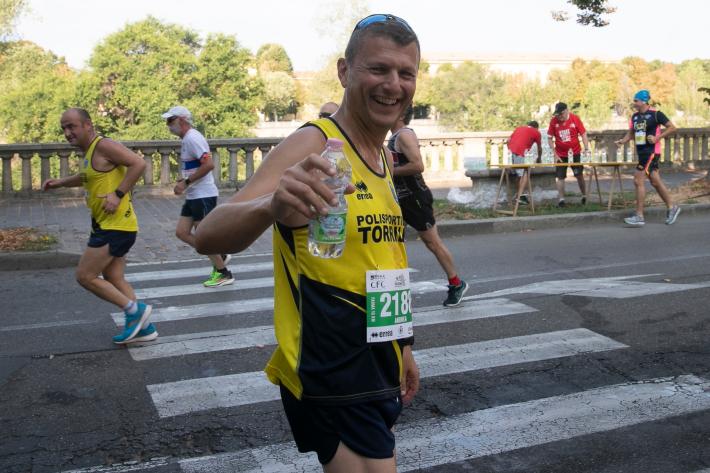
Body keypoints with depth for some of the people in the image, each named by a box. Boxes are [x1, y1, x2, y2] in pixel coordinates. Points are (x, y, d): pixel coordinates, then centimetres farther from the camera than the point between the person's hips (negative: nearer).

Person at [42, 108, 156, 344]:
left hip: (116, 225, -10)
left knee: (85, 276, -5)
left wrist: (118, 194, -25)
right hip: (106, 225, 10)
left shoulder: (104, 145, -15)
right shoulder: (88, 151, 15)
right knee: (113, 279, 13)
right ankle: (143, 327, 19)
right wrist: (60, 182, 19)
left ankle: (135, 310, 3)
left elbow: (138, 164, -24)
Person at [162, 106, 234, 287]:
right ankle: (220, 257, 17)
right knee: (182, 232, 9)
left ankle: (223, 274, 10)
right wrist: (185, 181, 9)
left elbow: (209, 164, -26)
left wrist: (186, 182, -22)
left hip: (203, 195, -10)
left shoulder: (192, 138, -16)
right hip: (193, 196, 10)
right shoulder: (187, 139, 15)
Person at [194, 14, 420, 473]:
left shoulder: (386, 158, 8)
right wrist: (271, 207, -51)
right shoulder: (314, 144, -17)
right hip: (330, 376, -8)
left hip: (378, 367, 9)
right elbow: (210, 236, -30)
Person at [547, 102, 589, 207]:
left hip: (575, 153, -1)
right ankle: (561, 199, 9)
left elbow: (583, 134, -5)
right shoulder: (554, 121, -8)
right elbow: (550, 138, -2)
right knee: (560, 177, 1)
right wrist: (555, 154, -5)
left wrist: (586, 149, -14)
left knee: (579, 175, 8)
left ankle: (584, 196, 24)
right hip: (561, 154, 1)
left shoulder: (575, 119, -11)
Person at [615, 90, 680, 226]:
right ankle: (672, 207, 28)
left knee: (638, 180, -12)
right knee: (655, 181, 14)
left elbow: (672, 128, -7)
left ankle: (639, 216, -8)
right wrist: (622, 141, -2)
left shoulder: (655, 114, -10)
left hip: (651, 152, -8)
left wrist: (658, 137, -18)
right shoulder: (635, 117, 11)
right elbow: (631, 133, 18)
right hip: (641, 152, 8)